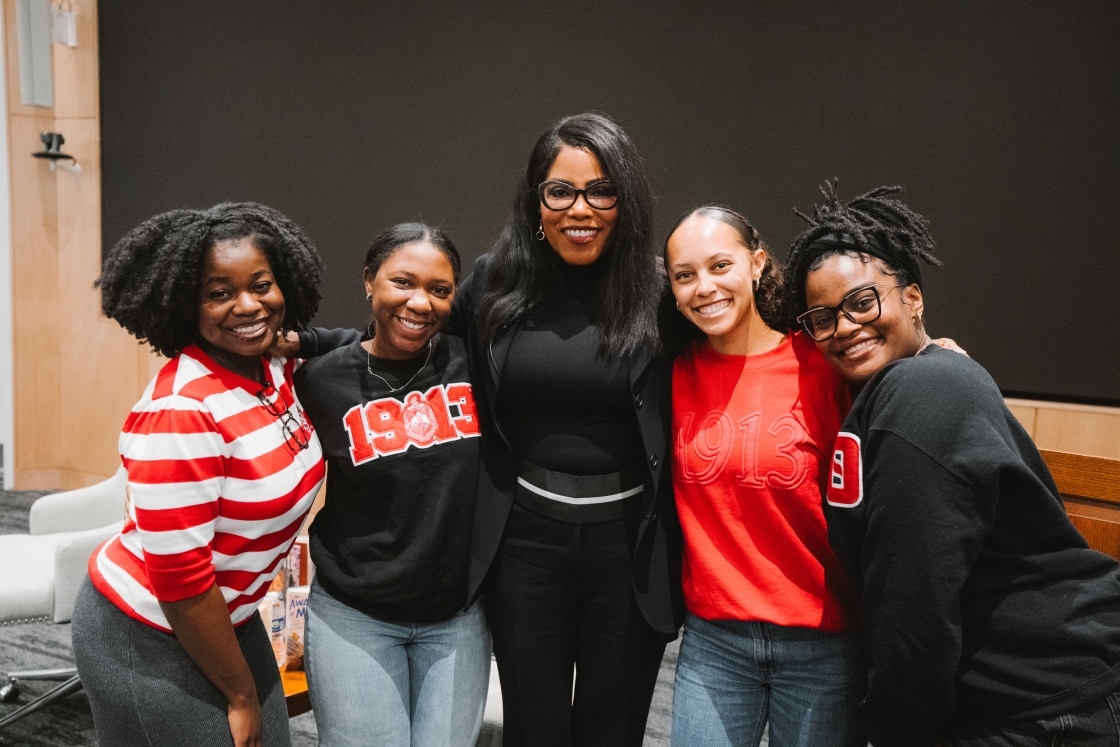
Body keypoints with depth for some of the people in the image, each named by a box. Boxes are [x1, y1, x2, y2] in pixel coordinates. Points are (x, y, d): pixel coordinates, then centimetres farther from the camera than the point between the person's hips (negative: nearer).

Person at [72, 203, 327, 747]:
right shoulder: (179, 410, -27)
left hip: (227, 619, 7)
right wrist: (241, 695, -13)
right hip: (150, 644, -7)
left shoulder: (277, 369, -4)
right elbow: (179, 580, -23)